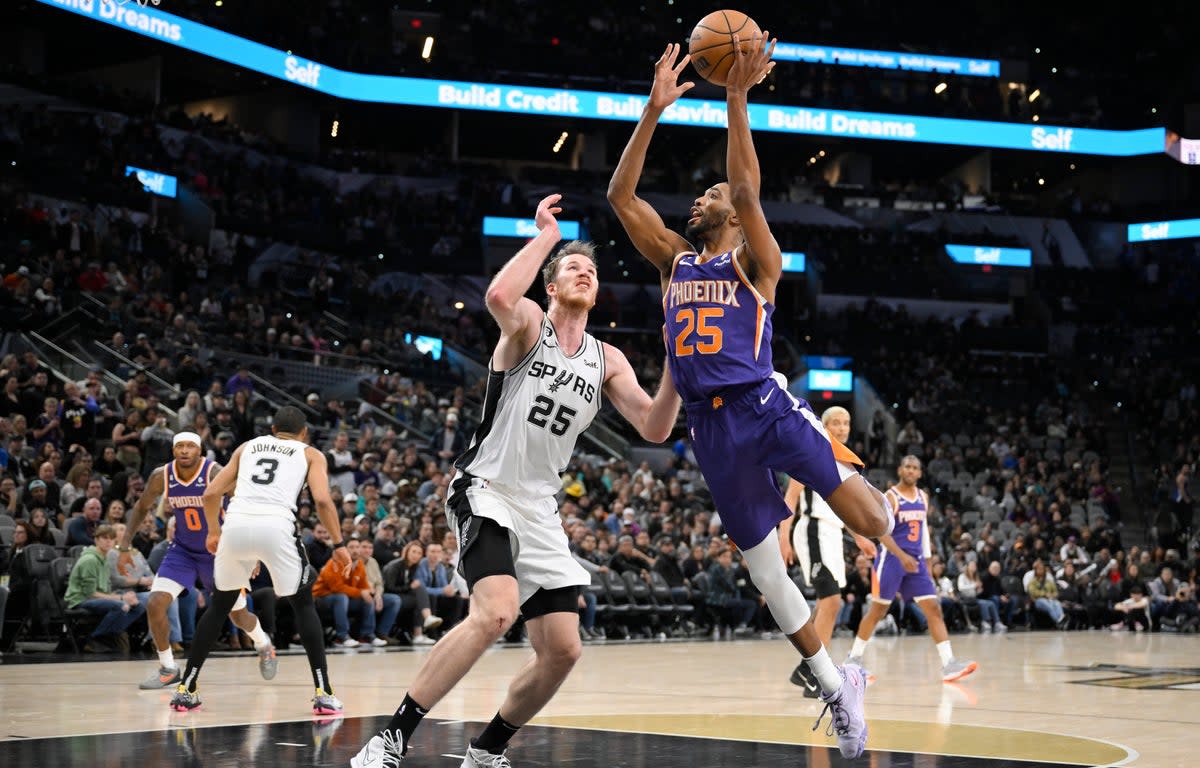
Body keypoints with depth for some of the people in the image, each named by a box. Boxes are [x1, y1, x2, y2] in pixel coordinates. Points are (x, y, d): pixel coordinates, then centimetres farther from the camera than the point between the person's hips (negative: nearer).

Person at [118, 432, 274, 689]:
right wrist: (125, 546, 0)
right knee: (155, 604, -16)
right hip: (183, 550, 3)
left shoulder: (215, 473, -25)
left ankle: (264, 646, 44)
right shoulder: (161, 476, -14)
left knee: (239, 614, 9)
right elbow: (142, 507, 4)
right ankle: (168, 669, 3)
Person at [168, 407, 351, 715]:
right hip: (276, 526, -2)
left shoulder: (247, 447, 28)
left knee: (219, 605, 23)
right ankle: (324, 694, 6)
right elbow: (322, 500, 2)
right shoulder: (310, 454, 20)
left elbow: (210, 494, 23)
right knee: (304, 605, 15)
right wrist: (339, 544, 9)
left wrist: (214, 532, 39)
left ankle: (185, 689, 23)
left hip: (236, 524, 3)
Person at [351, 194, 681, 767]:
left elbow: (654, 428, 3)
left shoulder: (607, 361, 11)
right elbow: (499, 296, -29)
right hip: (485, 491, -7)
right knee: (496, 611, -30)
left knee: (562, 651, 2)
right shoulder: (528, 324, -4)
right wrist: (546, 236, -17)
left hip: (539, 509, 7)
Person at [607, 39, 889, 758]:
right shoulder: (675, 260, 17)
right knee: (766, 569, 4)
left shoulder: (756, 260, 4)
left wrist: (737, 98, -20)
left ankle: (852, 476, 23)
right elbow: (621, 195, 7)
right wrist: (655, 110, 0)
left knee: (872, 522, -16)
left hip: (765, 403, -4)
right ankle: (838, 687, 16)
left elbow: (748, 190, -15)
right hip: (711, 424, 4)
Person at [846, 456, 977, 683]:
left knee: (934, 609, -5)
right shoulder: (890, 497, -9)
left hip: (916, 561, 6)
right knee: (878, 611, 0)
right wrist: (902, 556, -28)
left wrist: (926, 560, 16)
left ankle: (948, 664, -10)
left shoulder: (923, 497, 11)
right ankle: (854, 658, 15)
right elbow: (881, 532, -17)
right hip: (891, 559, -6)